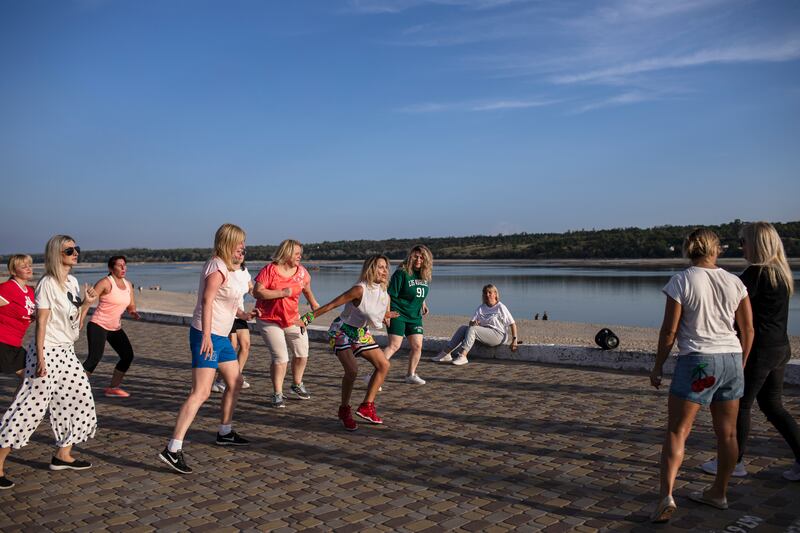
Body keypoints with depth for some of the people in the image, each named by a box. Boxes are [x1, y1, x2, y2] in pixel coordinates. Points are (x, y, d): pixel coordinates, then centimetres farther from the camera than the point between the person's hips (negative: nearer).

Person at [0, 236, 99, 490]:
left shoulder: (72, 282, 11)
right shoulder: (48, 283, -12)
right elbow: (41, 322, -15)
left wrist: (87, 303, 1)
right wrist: (40, 358, -19)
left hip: (67, 352, 9)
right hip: (48, 352, -9)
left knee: (79, 400, 11)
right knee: (32, 406, -9)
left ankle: (63, 455, 24)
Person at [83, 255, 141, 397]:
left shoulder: (128, 285, 9)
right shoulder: (106, 283, -12)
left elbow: (131, 305, 15)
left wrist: (133, 312, -8)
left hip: (116, 328, 7)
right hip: (98, 325, -7)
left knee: (128, 355, 5)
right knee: (95, 357, -19)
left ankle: (112, 388, 19)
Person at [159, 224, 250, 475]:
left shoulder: (225, 267, 17)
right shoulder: (217, 267, -14)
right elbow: (207, 300, -25)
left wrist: (244, 315, 37)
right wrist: (206, 335, -32)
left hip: (221, 337, 11)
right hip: (207, 336, -11)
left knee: (235, 382, 20)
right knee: (201, 392, -16)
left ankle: (225, 432, 34)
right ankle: (173, 450, -18)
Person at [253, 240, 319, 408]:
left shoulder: (301, 271, -1)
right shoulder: (270, 270, -15)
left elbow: (306, 288, 20)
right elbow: (257, 292, -22)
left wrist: (313, 303, 26)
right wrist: (282, 293, -25)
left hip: (292, 319, 6)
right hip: (269, 320, -5)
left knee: (302, 353, 10)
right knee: (280, 358, -10)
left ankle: (297, 385, 35)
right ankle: (277, 394, 8)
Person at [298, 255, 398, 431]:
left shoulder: (384, 294, -3)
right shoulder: (360, 289, -25)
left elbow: (380, 317, 8)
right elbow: (331, 305, -23)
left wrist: (386, 316, -17)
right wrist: (307, 318, -23)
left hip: (361, 333, 8)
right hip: (342, 331, -8)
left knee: (383, 365, 1)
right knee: (352, 370, -24)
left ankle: (367, 406, 9)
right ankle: (344, 410, -2)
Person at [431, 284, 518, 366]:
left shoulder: (501, 308, -1)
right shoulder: (481, 308, 15)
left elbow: (512, 324, -4)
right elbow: (471, 322, 7)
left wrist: (514, 340, -13)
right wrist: (473, 323, -18)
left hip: (498, 335, -6)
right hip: (484, 334, 6)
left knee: (472, 329, -28)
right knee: (463, 328, -13)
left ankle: (462, 356, -40)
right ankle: (446, 354, -21)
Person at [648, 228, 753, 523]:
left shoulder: (681, 281, -9)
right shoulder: (734, 282, 4)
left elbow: (669, 330, -9)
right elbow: (748, 330, 8)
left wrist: (658, 366, 2)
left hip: (696, 361, -5)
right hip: (731, 359, 5)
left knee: (677, 431, -1)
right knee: (727, 433, 15)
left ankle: (666, 494, -12)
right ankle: (719, 492, 29)